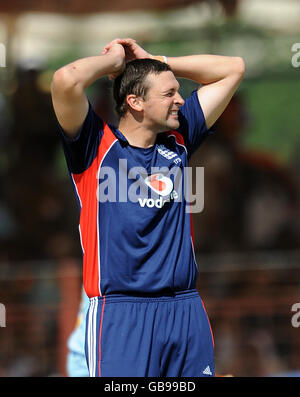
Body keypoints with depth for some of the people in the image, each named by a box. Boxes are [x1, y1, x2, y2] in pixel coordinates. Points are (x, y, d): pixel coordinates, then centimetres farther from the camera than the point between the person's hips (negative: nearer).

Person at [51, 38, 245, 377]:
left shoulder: (178, 141, 14)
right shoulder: (98, 145, -1)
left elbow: (233, 69, 21)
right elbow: (66, 80, -19)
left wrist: (151, 60, 15)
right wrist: (114, 60, 1)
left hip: (186, 310, 5)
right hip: (121, 314, -5)